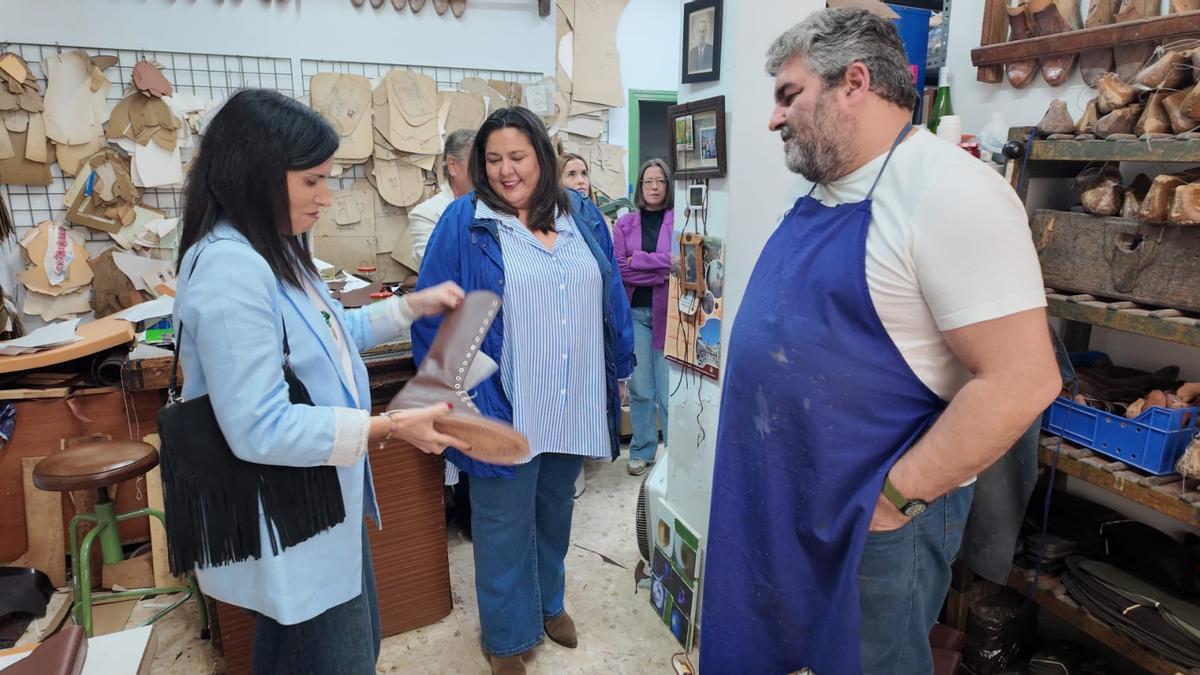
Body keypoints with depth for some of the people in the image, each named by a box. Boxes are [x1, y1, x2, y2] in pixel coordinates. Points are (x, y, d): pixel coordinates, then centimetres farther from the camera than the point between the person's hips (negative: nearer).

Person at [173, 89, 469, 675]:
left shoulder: (271, 251, 7)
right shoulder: (230, 268, -26)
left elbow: (330, 335, 20)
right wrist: (392, 426, -28)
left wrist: (413, 305, 12)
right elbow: (260, 430, -29)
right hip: (287, 525, -10)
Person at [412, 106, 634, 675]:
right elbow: (434, 315, -8)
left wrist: (620, 371, 10)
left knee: (555, 510, 21)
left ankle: (548, 601, 46)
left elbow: (612, 300, 10)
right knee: (504, 524, 10)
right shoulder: (464, 223, -8)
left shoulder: (582, 216, 5)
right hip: (503, 408, -4)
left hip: (575, 403, 5)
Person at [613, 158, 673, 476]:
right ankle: (642, 450, 22)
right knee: (640, 388, 7)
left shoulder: (678, 220, 2)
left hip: (668, 311, -2)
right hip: (635, 311, 2)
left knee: (669, 390, 0)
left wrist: (638, 259, -8)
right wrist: (663, 270, -9)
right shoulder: (625, 223, 8)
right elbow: (620, 269, -3)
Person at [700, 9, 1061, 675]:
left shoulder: (946, 192, -21)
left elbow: (1020, 381, -24)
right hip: (788, 494, 8)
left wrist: (897, 496, -20)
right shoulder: (820, 193, 7)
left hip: (867, 514, -8)